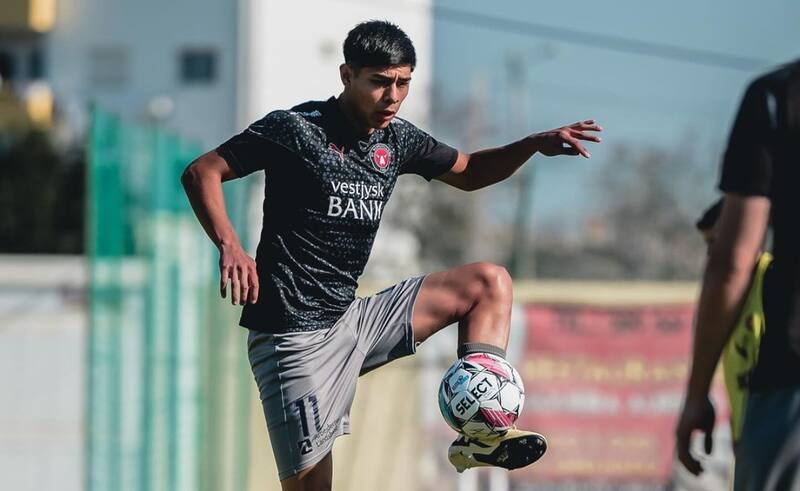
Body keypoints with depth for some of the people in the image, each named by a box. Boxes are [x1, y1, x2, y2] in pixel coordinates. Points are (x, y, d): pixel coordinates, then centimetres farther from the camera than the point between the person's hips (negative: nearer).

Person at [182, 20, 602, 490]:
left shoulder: (398, 138, 9)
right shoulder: (297, 129, -11)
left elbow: (467, 171, 26)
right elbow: (201, 173, -10)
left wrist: (534, 145, 9)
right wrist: (230, 246, -26)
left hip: (354, 320, 7)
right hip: (294, 335, -7)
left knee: (490, 282, 4)